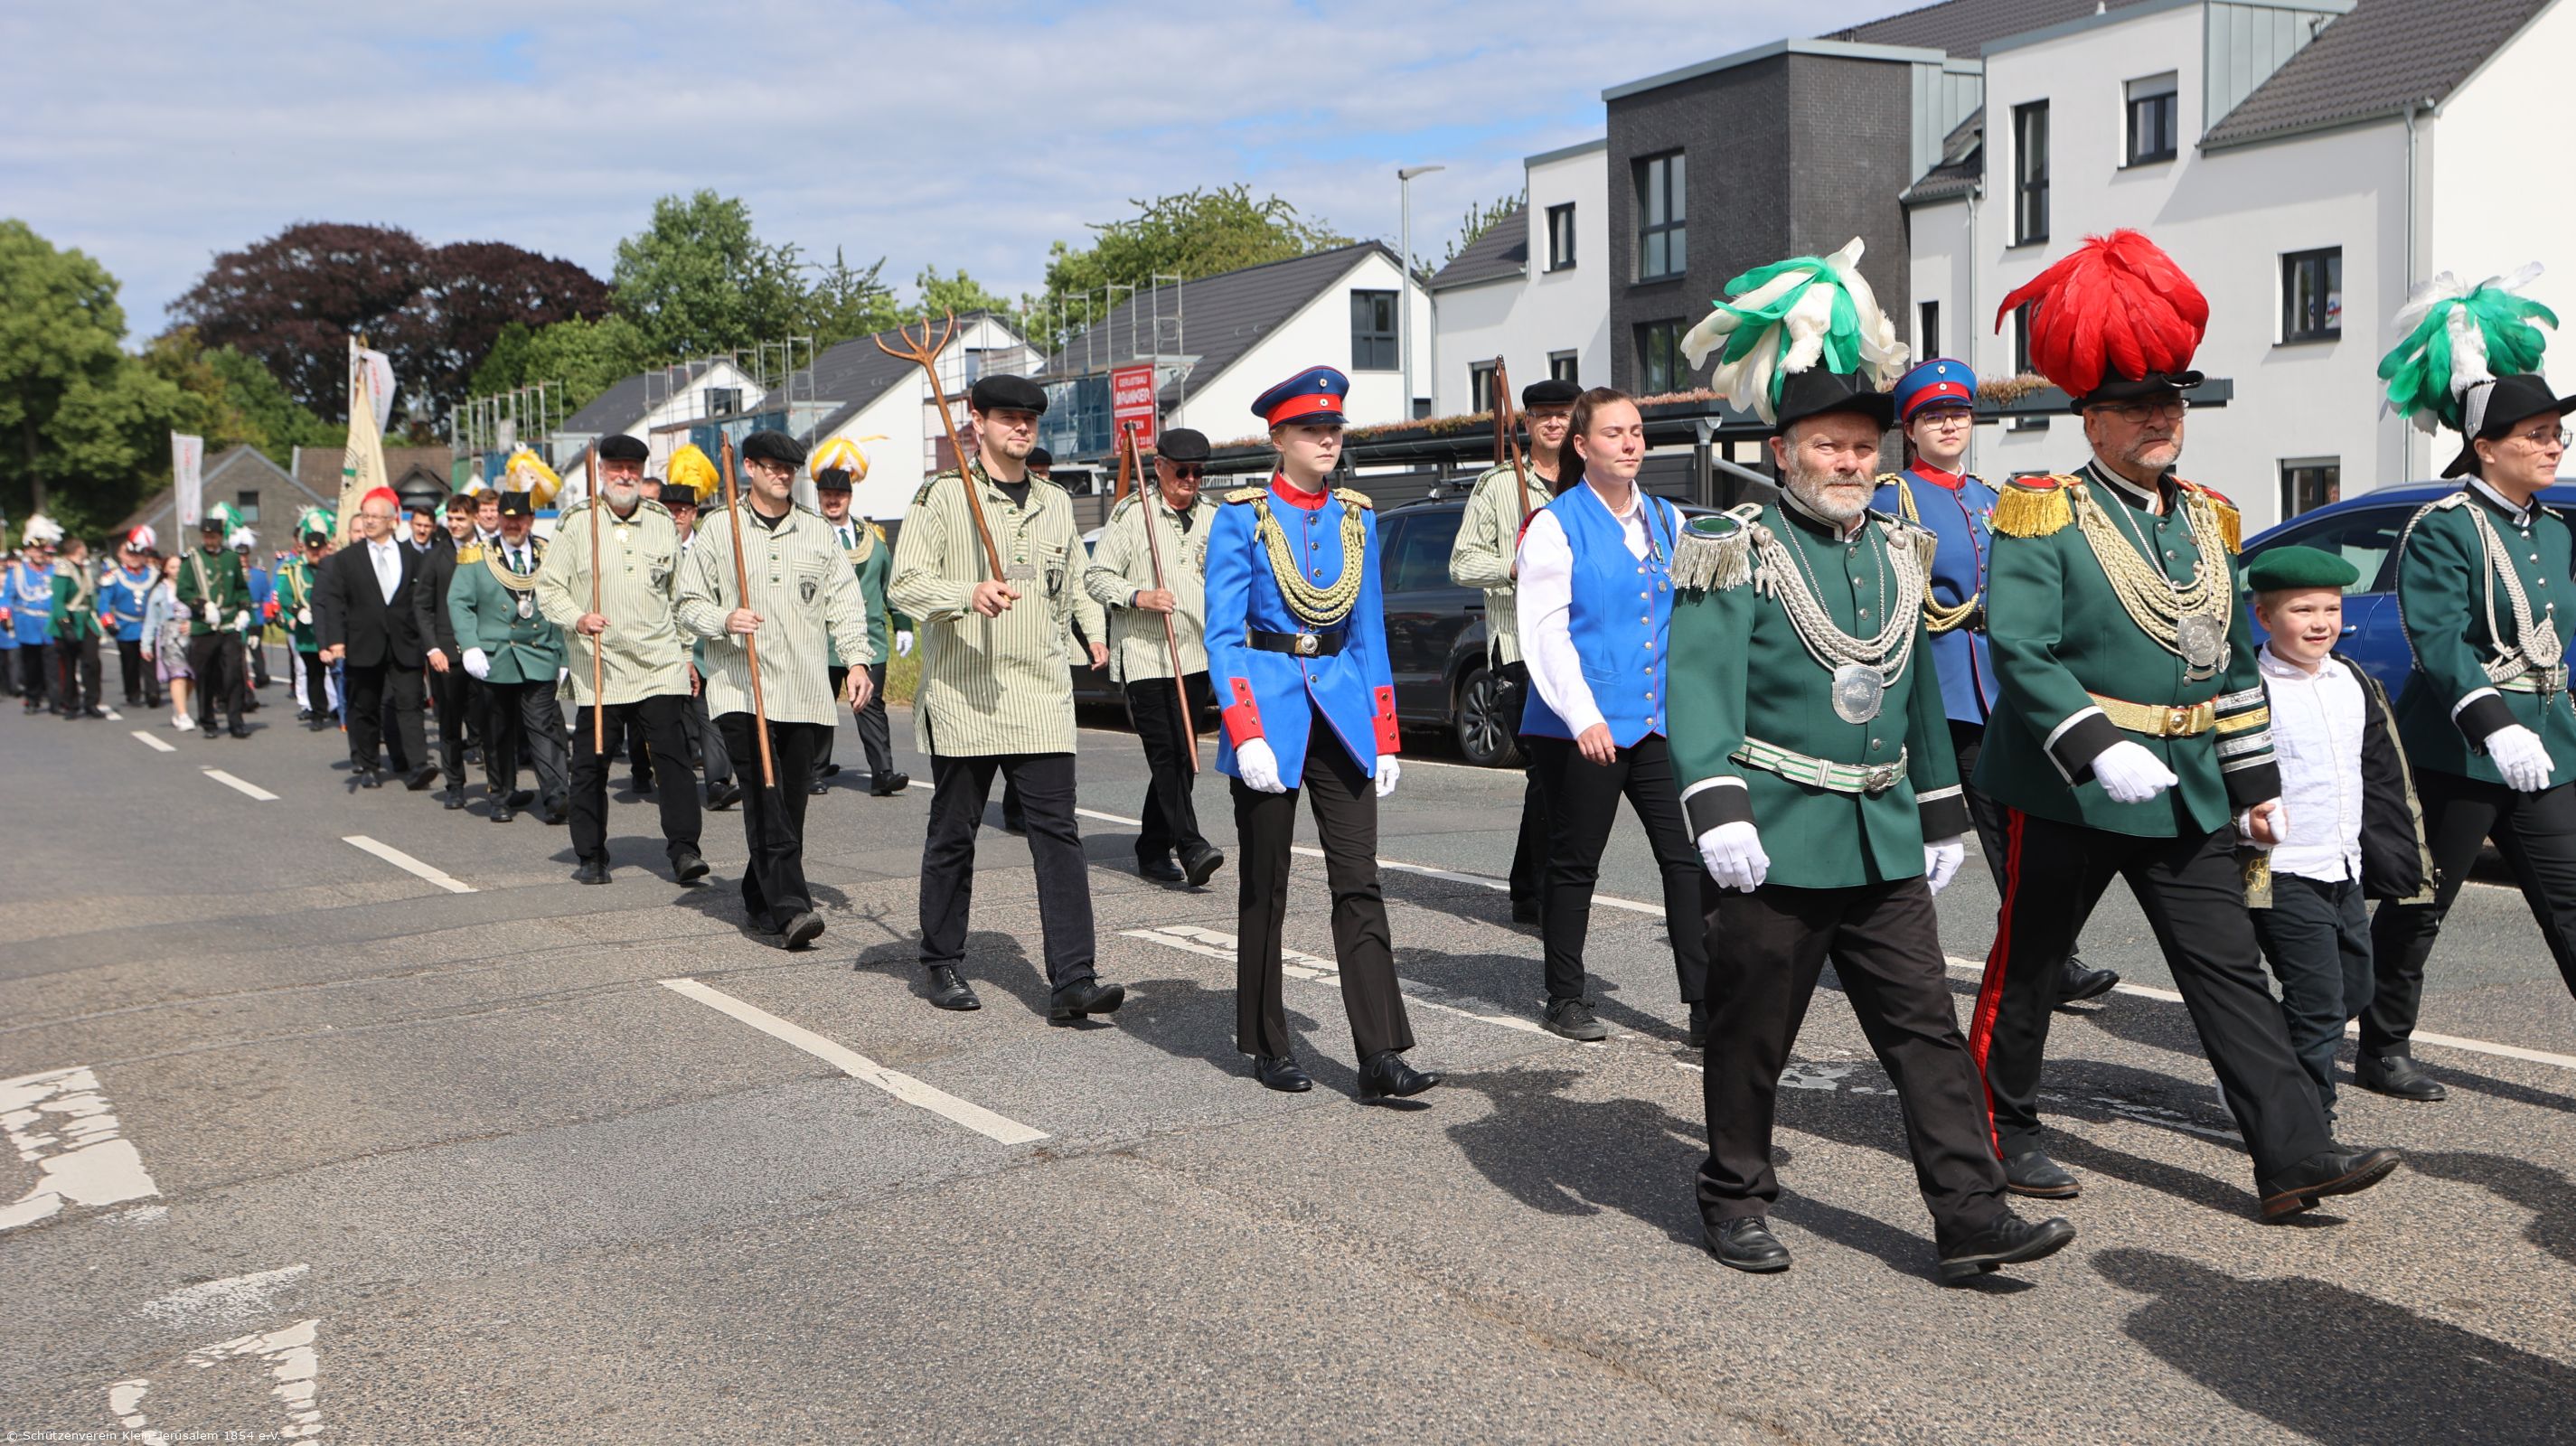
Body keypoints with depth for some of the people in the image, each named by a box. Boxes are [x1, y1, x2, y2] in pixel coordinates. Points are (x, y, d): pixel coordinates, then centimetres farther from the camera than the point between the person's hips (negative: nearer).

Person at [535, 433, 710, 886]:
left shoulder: (662, 521, 11)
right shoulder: (577, 523, 1)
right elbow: (547, 586, 3)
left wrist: (687, 651, 18)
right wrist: (577, 618, -16)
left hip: (660, 665, 2)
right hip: (598, 667, -2)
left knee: (674, 755, -7)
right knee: (590, 764, 3)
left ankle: (683, 849, -5)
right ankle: (591, 856, 15)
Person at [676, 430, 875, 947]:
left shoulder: (818, 531, 14)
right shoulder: (718, 529, 6)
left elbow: (844, 601, 12)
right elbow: (689, 603, 7)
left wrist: (857, 660, -1)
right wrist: (724, 622, -14)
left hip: (804, 693, 3)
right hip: (740, 688, -3)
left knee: (791, 801, 5)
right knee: (765, 799, -15)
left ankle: (762, 901, 19)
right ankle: (790, 906, -20)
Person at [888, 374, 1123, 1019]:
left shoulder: (1056, 502, 16)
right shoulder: (941, 496, -1)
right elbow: (904, 584, -9)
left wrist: (1094, 627, 16)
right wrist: (970, 594, -24)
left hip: (1041, 697, 4)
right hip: (962, 694, -3)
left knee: (1057, 831, -6)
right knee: (953, 833, 7)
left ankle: (1072, 980, -9)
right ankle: (943, 965, 24)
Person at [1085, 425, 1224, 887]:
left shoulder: (1212, 516, 13)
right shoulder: (1131, 514, -3)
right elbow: (1096, 576, -2)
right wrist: (1138, 596, -19)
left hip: (1197, 656, 6)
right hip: (1144, 655, -6)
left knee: (1182, 757, 7)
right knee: (1165, 753, -13)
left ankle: (1153, 849, 16)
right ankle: (1191, 848, -17)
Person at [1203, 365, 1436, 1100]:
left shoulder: (1357, 518, 10)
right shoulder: (1242, 516, -3)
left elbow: (1370, 633, 13)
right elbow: (1221, 635, -6)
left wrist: (1385, 736, 8)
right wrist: (1246, 734, -16)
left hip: (1341, 708, 4)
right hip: (1269, 705, -3)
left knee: (1360, 881, -4)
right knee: (1265, 887, 6)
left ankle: (1380, 1056, -4)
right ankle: (1268, 1047, 19)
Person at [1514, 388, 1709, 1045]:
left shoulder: (1667, 520, 12)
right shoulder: (1555, 525, -4)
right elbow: (1545, 629, -11)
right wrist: (1582, 716, -19)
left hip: (1659, 720, 5)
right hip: (1579, 729, -4)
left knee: (1688, 856, -3)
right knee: (1574, 866, 6)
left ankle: (1706, 1006, 0)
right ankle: (1565, 999, 20)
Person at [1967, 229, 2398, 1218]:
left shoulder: (2208, 518, 12)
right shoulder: (2044, 517, -9)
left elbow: (2234, 660, 17)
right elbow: (2020, 652, -18)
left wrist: (2255, 783, 15)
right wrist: (2097, 749, -29)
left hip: (2187, 796, 6)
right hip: (2065, 795, -6)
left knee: (2229, 968, 3)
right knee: (2027, 965, 7)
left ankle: (2294, 1156, 4)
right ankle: (2000, 1132, 22)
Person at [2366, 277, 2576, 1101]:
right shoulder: (2443, 530, -11)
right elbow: (2439, 641, -22)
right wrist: (2493, 725, -33)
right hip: (2456, 753, -7)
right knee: (2417, 909, 4)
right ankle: (2383, 1052, 17)